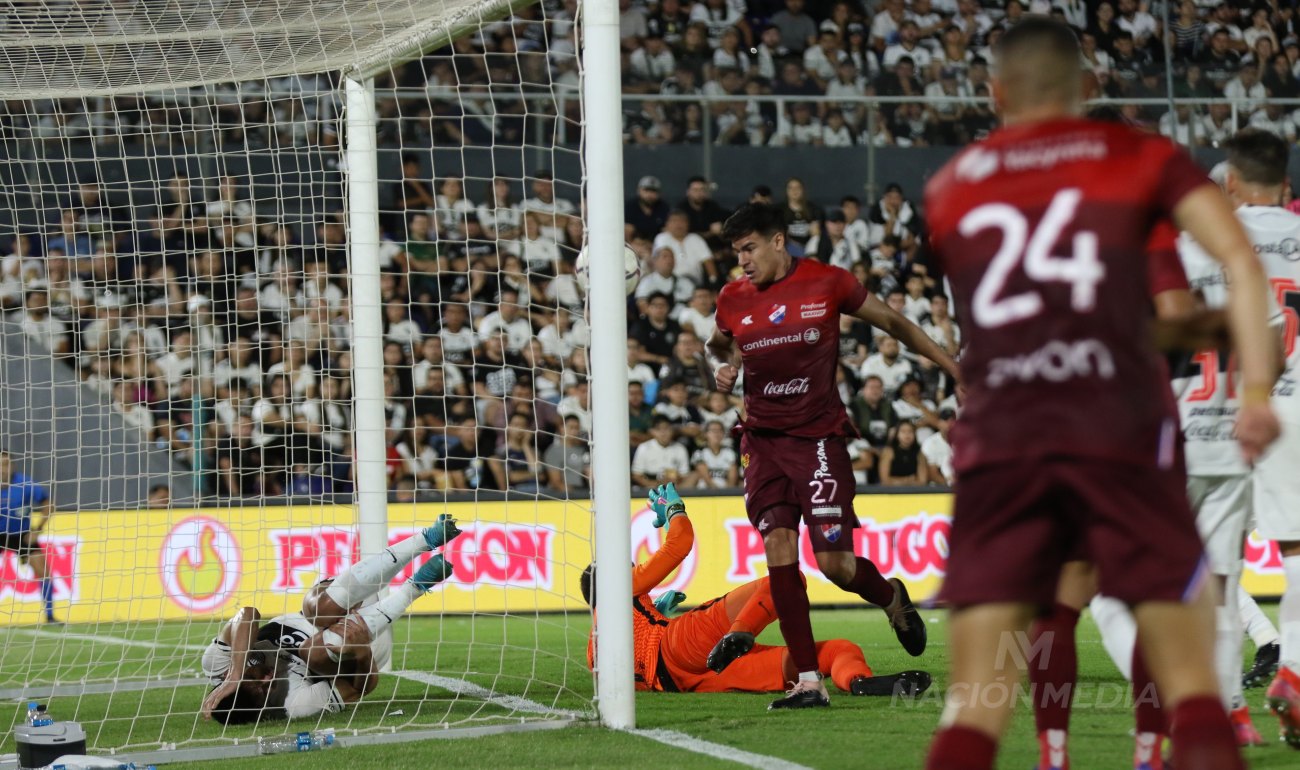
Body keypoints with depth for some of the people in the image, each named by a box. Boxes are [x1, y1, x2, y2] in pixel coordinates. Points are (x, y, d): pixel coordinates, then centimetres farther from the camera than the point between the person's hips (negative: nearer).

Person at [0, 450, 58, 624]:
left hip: (22, 535, -1)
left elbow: (48, 504, -9)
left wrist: (37, 529, -14)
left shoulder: (25, 484, -21)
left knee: (45, 573, -10)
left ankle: (49, 616, 2)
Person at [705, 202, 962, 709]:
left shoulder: (827, 284, -5)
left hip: (818, 435, -3)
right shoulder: (733, 301, 5)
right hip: (763, 439, 3)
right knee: (778, 549, -9)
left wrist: (951, 366, 9)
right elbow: (718, 344, 27)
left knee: (834, 562, -8)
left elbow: (891, 322, 7)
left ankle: (891, 598, 28)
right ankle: (808, 681, -7)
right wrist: (721, 368, 2)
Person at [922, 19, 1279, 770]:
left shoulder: (950, 186, 18)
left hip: (999, 440, 2)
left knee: (976, 701, 2)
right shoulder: (1139, 156, 11)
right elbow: (1238, 255, -3)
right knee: (1191, 678, 2)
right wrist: (1257, 387, -9)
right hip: (1121, 427, -2)